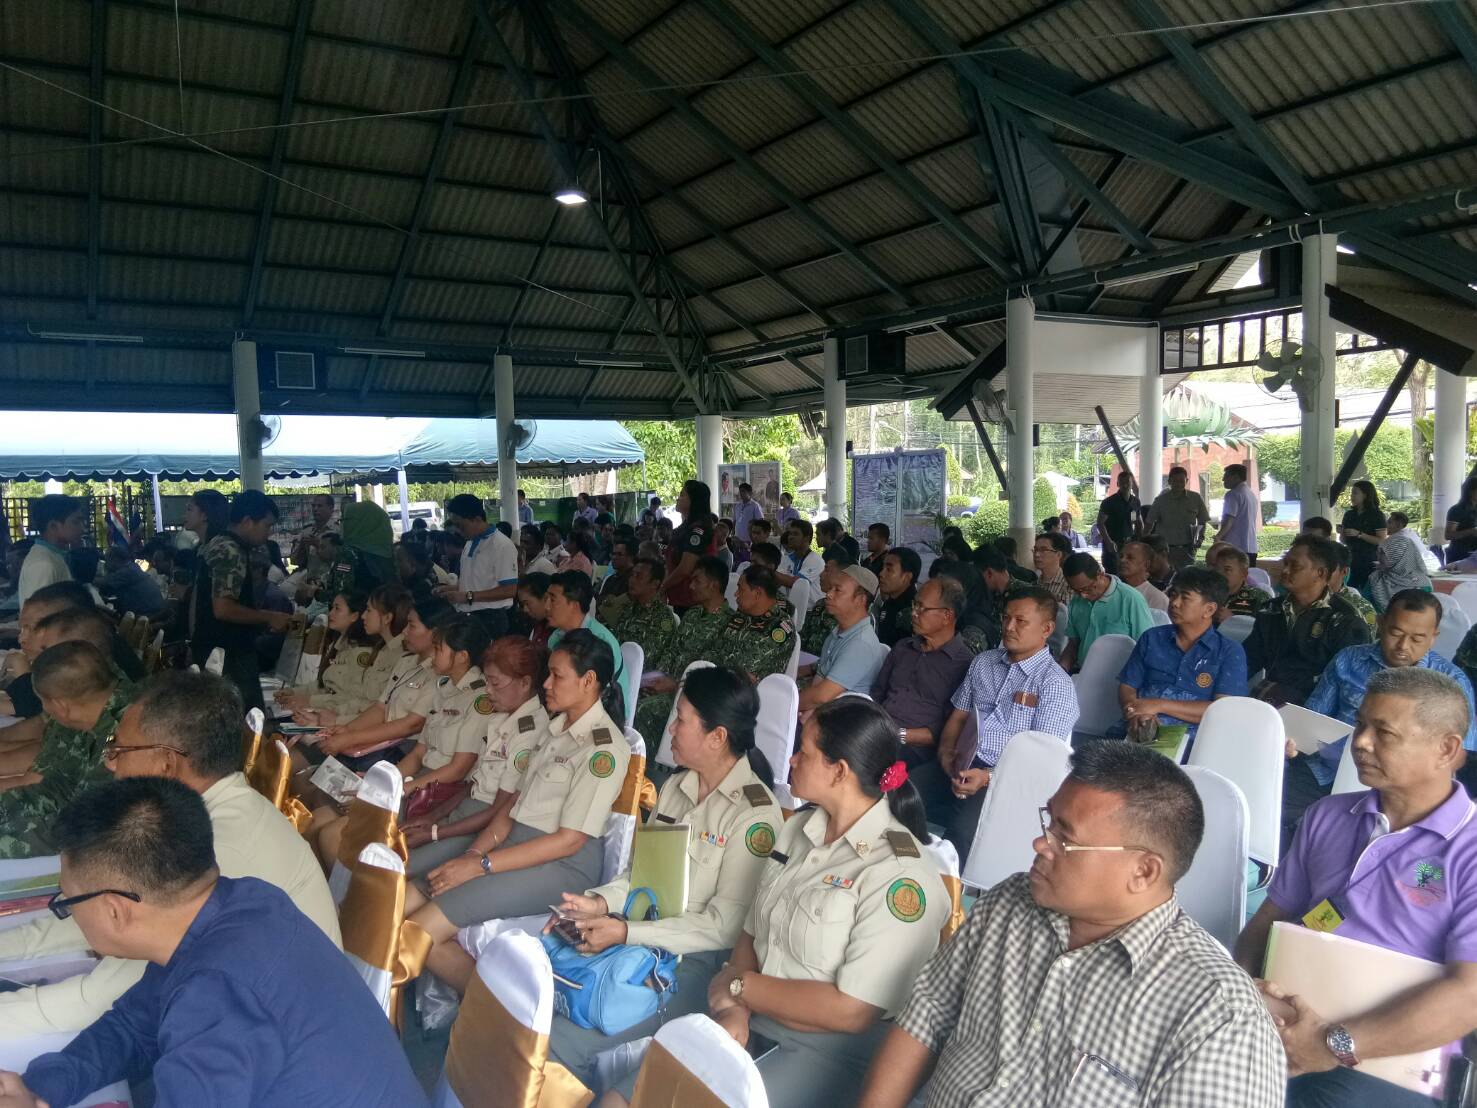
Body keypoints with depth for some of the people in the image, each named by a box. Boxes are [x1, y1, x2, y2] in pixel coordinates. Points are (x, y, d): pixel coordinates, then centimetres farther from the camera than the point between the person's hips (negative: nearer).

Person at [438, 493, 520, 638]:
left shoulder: (501, 545, -15)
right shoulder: (469, 544, 14)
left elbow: (510, 590, -20)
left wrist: (468, 596, -21)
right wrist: (452, 588, 6)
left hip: (489, 619, -8)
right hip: (467, 617, 8)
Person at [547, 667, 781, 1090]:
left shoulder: (754, 814, -15)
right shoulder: (676, 785, 10)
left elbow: (724, 926, -16)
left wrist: (626, 932, -19)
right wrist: (601, 902, -5)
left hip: (693, 960, -7)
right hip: (636, 936, 8)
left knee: (559, 1040, -22)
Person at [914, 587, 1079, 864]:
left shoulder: (1056, 684, -3)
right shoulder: (983, 662, 18)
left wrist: (987, 778, -22)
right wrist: (946, 752, 0)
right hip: (959, 766, 6)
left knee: (964, 827, -34)